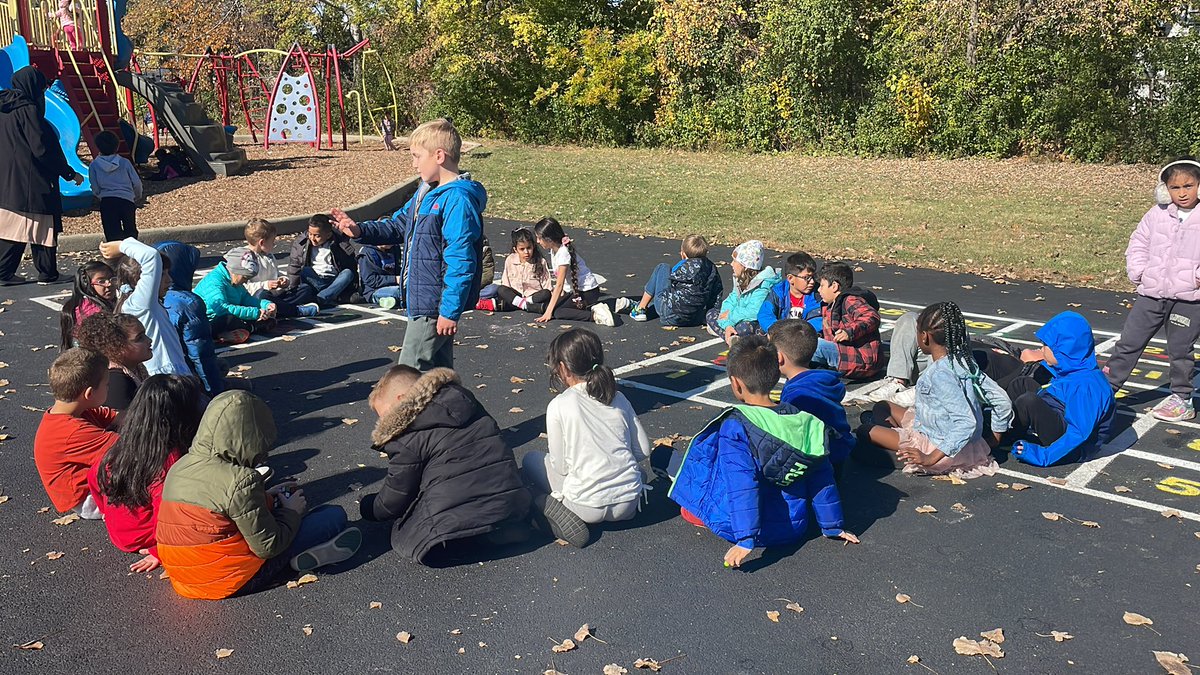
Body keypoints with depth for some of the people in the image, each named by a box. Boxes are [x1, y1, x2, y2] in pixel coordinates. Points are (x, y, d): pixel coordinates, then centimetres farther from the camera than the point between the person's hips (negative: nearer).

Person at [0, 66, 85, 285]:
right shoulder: (28, 110, -13)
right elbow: (42, 148, -17)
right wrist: (70, 173, -11)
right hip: (31, 181, -8)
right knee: (42, 226, 2)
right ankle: (47, 273, 7)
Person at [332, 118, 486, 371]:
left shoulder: (458, 199, -21)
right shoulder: (427, 191, 12)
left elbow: (461, 261, -25)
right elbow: (400, 224, 23)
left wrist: (450, 311, -25)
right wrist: (360, 231, 8)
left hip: (436, 304, -10)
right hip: (422, 300, 10)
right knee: (438, 368, 18)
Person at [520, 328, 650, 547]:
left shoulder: (559, 406, -10)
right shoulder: (618, 398, 4)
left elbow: (560, 466, -6)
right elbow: (644, 451, 6)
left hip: (590, 508, -5)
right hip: (629, 504, 6)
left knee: (531, 460, 16)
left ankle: (555, 511, -2)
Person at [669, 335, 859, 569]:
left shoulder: (735, 425, -20)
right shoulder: (804, 421, -4)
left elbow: (742, 485, -27)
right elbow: (822, 479, 3)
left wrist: (745, 539, -27)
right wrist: (833, 526, 13)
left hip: (741, 525, -5)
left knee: (706, 444, 11)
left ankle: (697, 510, 22)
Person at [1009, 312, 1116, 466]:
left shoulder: (1085, 385, -28)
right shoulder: (1071, 369, 2)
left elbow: (1079, 435, -30)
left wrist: (1043, 456, -29)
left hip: (1071, 448, -10)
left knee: (1028, 401, -30)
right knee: (1022, 384, 14)